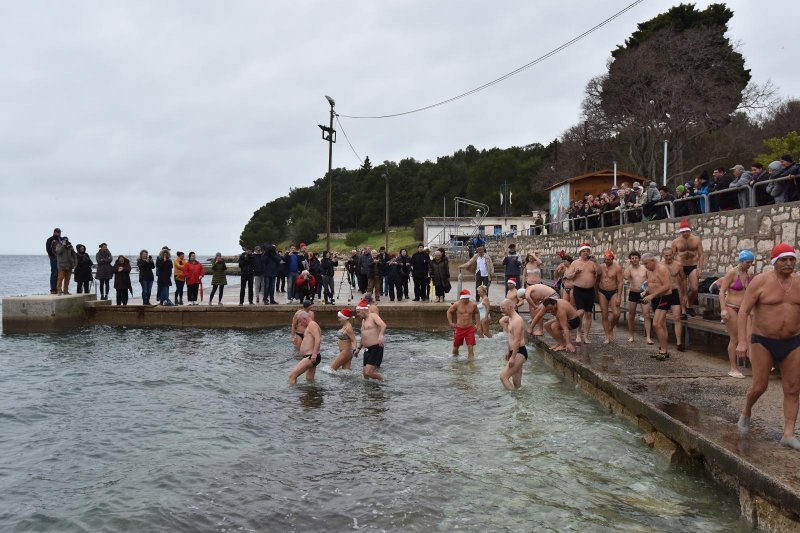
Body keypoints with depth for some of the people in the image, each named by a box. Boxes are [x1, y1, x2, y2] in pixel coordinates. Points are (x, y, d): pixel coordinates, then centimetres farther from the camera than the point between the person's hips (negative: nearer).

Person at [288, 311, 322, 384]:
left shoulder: (312, 324, -11)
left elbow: (318, 339, -25)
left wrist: (314, 354, -31)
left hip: (310, 357, -11)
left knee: (292, 375, -16)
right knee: (309, 380, 19)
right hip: (312, 358, 11)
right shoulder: (311, 326, 22)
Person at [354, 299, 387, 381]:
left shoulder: (373, 316, -6)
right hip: (367, 349, 9)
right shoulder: (363, 320, 20)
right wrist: (358, 348, 35)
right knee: (365, 373, 6)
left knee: (368, 372, -16)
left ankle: (383, 380, 5)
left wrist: (381, 334, -44)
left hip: (376, 348, -9)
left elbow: (383, 325, -26)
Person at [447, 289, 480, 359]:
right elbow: (449, 311, 5)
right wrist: (450, 322, -1)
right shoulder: (457, 304, -10)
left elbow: (476, 313, 16)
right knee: (456, 345, 12)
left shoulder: (473, 305, -4)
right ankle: (455, 355, 39)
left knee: (470, 345, -9)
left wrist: (478, 323, 11)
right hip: (459, 328, 0)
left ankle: (470, 357, -1)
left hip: (470, 328, 0)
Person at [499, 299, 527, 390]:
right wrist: (509, 351, 25)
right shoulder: (511, 319, 15)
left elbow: (517, 340, -22)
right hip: (514, 352, 10)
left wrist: (512, 358, -24)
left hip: (519, 353, -10)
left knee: (503, 376, -17)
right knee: (516, 382, 11)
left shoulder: (517, 320, -16)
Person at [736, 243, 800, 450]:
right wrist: (741, 341, -19)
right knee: (759, 386, 1)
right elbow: (743, 311, -11)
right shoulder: (761, 281, -10)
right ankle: (746, 413, 31)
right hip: (763, 342, -4)